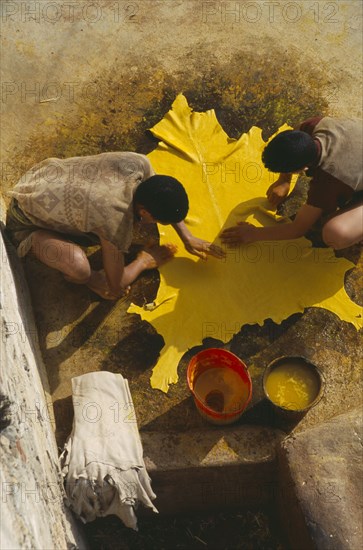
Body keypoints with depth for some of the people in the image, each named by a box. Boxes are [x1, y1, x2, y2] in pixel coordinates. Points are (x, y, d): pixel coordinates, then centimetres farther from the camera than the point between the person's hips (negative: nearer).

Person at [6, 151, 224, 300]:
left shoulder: (138, 162, -21)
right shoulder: (117, 223, -38)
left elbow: (168, 201, 3)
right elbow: (115, 286, -21)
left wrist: (187, 237, 1)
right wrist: (144, 261, -5)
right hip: (25, 220, -7)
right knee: (79, 267, -32)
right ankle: (89, 277, 4)